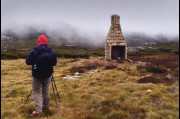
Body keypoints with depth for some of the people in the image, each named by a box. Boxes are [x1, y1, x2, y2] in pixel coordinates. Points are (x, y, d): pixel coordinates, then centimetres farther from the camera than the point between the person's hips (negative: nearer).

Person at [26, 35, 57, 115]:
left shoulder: (34, 51, -14)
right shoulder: (51, 51, -6)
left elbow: (27, 62, -7)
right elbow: (54, 63, 4)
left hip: (37, 75, -3)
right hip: (47, 74, 3)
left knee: (36, 91, 5)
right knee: (45, 90, 19)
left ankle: (38, 109, -5)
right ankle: (46, 105, 30)